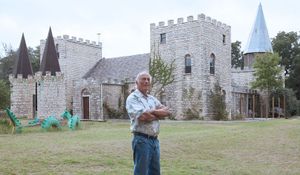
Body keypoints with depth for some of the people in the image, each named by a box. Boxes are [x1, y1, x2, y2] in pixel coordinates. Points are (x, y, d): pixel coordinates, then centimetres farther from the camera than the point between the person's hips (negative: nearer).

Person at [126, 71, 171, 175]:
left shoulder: (152, 99, 17)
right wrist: (159, 115, -3)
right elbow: (142, 116, -20)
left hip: (155, 140, 8)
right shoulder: (132, 98, -6)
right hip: (142, 140, -8)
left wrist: (153, 111, -11)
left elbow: (167, 111, 7)